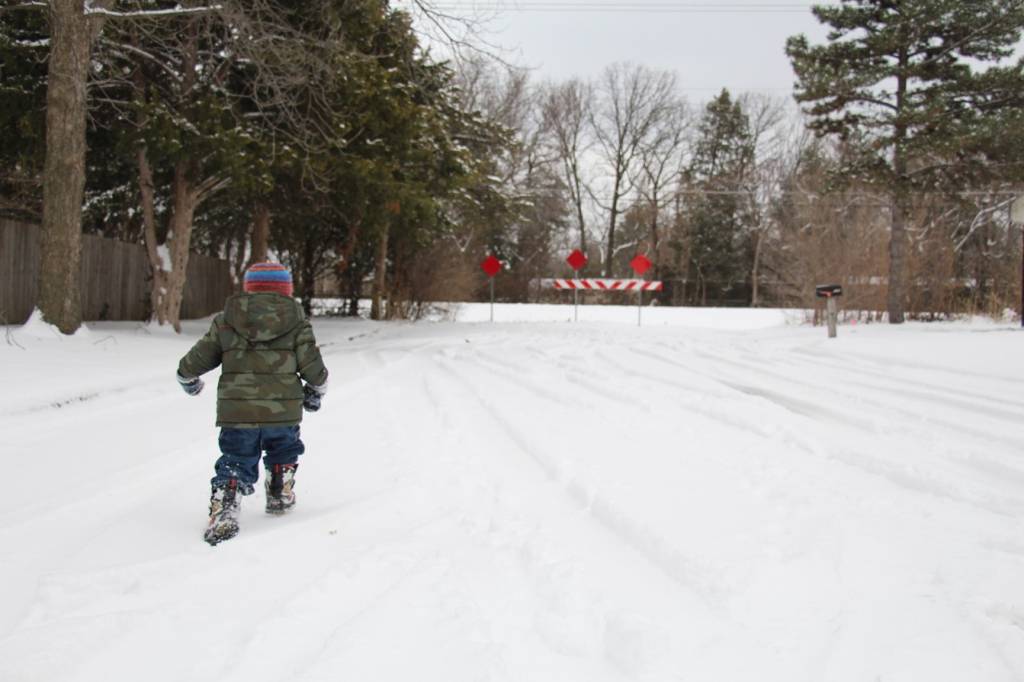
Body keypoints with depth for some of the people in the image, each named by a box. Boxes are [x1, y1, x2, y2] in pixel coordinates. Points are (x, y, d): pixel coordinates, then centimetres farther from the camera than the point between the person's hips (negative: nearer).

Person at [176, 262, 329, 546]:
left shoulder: (225, 322, 5)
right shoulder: (296, 323, 2)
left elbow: (194, 362, 8)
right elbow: (314, 370, 0)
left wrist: (189, 381, 31)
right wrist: (315, 393, 22)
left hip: (236, 413, 0)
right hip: (284, 412, 0)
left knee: (235, 462, 9)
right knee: (284, 449, 27)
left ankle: (222, 514, -7)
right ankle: (281, 496, 40)